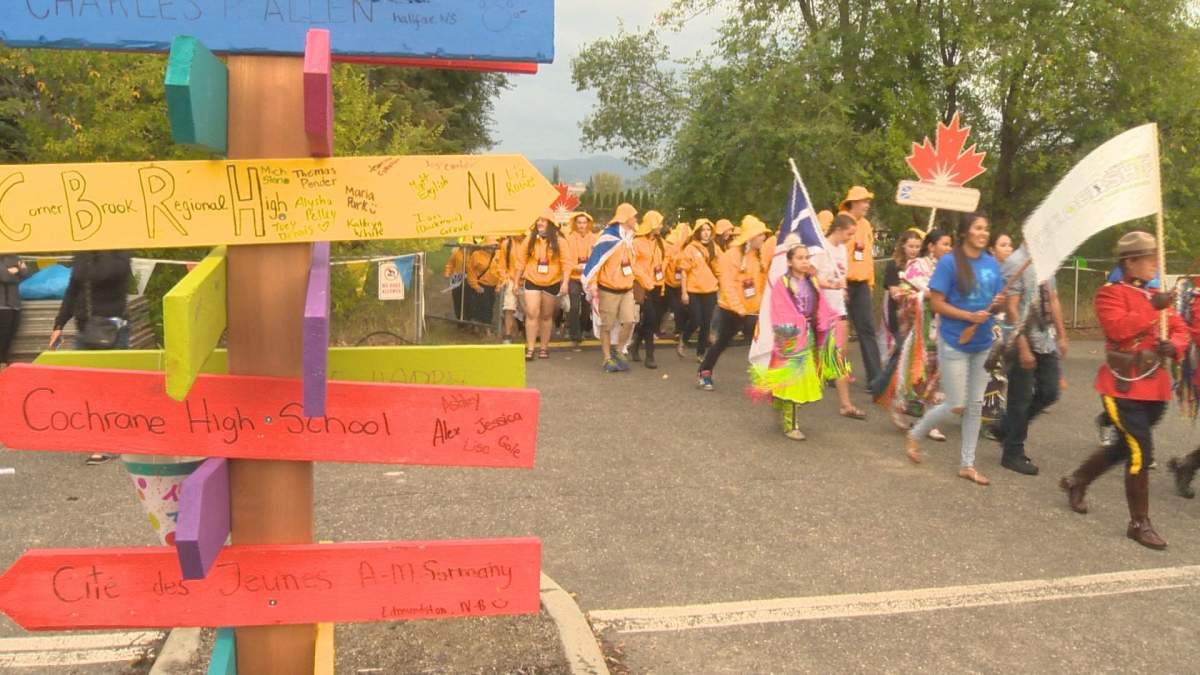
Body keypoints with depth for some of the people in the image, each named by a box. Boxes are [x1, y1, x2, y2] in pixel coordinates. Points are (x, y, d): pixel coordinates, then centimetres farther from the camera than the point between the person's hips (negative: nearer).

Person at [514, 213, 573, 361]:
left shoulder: (560, 242, -4)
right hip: (532, 282, 1)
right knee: (531, 314, -10)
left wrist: (565, 282, -18)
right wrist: (517, 281, 5)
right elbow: (521, 261, 6)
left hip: (552, 284, -1)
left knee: (547, 316, 11)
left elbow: (566, 264, -8)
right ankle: (530, 349, -9)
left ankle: (544, 347, 22)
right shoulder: (530, 240, 3)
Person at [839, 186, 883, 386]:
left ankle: (875, 376, 6)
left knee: (867, 329, 5)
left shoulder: (866, 225, 13)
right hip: (844, 284, -7)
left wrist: (870, 282, 17)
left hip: (862, 284, 7)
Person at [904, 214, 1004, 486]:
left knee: (976, 405, 9)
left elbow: (995, 301, 13)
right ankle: (914, 435, 23)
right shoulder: (949, 262, -12)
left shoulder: (992, 264, 5)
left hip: (982, 344, 6)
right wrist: (970, 316, -22)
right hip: (954, 343, -6)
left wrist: (997, 305, -10)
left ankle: (967, 464, 19)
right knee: (956, 405, -2)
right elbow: (937, 303, -13)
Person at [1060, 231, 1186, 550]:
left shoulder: (1158, 297, 14)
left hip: (1155, 388, 8)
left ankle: (1076, 481, 39)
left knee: (1125, 446, 18)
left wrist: (1173, 345, -10)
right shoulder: (1110, 293, -8)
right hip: (1123, 387, -8)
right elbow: (1117, 328, -24)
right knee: (1141, 452, -10)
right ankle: (1139, 524, 2)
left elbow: (1180, 330, 11)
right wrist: (1153, 309, -22)